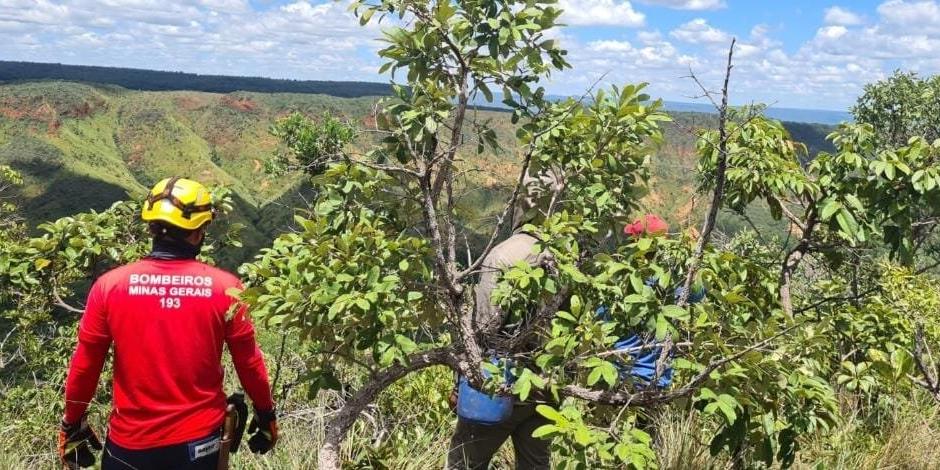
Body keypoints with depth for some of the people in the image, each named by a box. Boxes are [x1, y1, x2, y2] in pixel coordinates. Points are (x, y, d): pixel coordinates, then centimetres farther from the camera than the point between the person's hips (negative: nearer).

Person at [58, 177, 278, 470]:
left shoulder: (109, 285, -11)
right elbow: (249, 363, -3)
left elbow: (85, 366, -2)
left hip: (130, 443, 0)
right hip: (200, 442, 0)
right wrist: (266, 414, 12)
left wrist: (73, 425, 13)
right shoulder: (225, 288, -12)